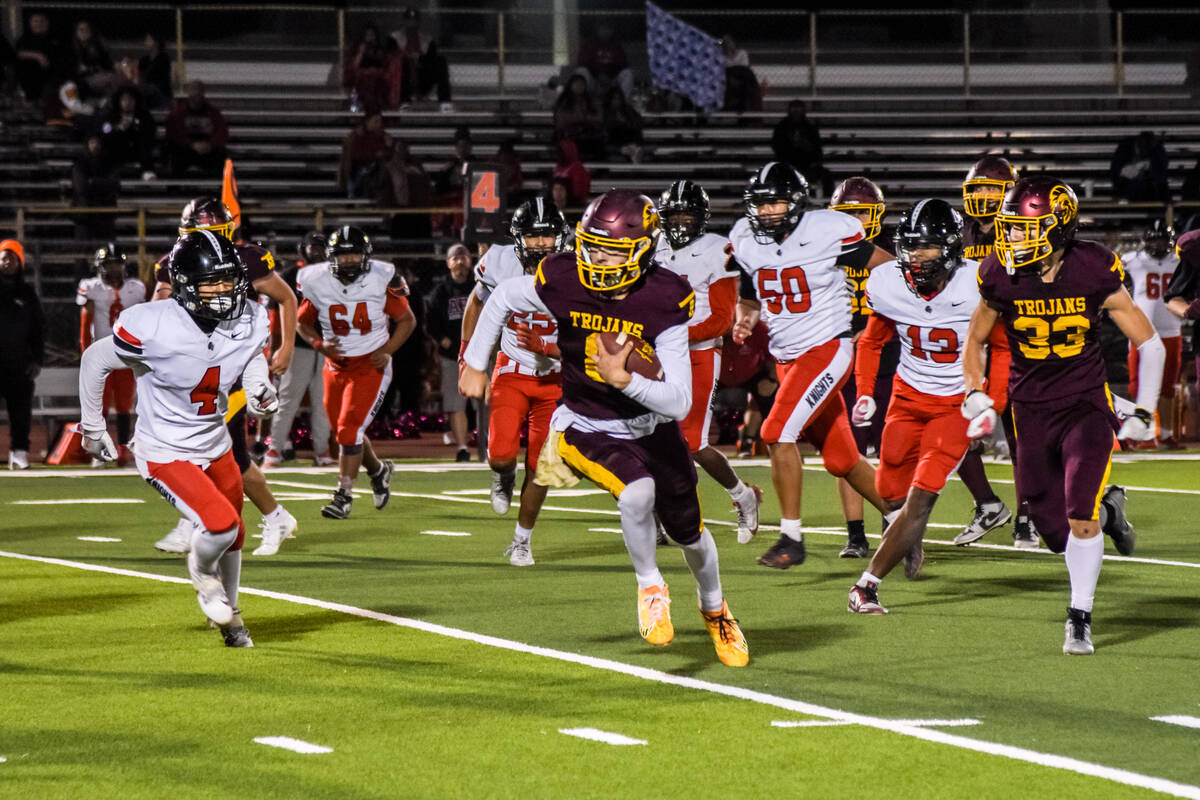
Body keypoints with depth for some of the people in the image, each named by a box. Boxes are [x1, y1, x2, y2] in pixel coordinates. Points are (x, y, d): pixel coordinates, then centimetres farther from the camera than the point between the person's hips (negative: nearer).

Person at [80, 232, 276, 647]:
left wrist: (261, 387, -11)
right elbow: (95, 361, -11)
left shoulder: (249, 321, -12)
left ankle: (229, 616, 46)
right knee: (221, 525, -22)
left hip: (216, 447, 6)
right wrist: (93, 427, -1)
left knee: (234, 536, 20)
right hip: (165, 454, -6)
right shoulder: (153, 327, -28)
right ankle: (202, 569, 14)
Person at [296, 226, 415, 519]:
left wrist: (387, 351, -13)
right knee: (344, 432, 13)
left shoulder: (381, 281, -14)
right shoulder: (317, 283, -8)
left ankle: (343, 495, -2)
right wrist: (319, 344, -11)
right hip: (336, 366, 4)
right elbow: (303, 322, 8)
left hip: (371, 365, -4)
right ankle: (378, 470, 41)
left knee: (350, 430, -14)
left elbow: (407, 321, 0)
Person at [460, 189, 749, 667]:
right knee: (637, 491, -31)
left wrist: (624, 379, -41)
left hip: (651, 425, 1)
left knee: (688, 529, 17)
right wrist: (474, 365, 8)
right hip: (587, 427, -1)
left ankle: (715, 610, 49)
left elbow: (679, 403, -27)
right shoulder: (563, 282, -21)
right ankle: (650, 587, -3)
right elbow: (503, 299, 2)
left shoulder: (664, 302, -25)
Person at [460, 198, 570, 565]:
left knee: (539, 466, 1)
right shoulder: (500, 266, -14)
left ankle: (522, 541, 20)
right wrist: (467, 354, 10)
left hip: (555, 378, 0)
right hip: (512, 371, 0)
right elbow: (477, 303, 10)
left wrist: (543, 346, -33)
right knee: (502, 453, -19)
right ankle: (503, 476, 20)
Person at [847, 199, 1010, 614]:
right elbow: (872, 342, 9)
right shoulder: (888, 284, -11)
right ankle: (913, 535, 44)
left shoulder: (978, 286, -21)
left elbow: (1002, 347, -4)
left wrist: (991, 407, -11)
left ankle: (867, 584, -11)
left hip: (958, 403, -3)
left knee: (921, 496, -15)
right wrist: (865, 393, -3)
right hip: (909, 396, 3)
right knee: (892, 490, 7)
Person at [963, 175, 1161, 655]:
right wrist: (975, 397, -2)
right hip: (1032, 412, 2)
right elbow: (975, 340, 11)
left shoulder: (1093, 273, -13)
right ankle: (1106, 508, 36)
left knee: (1079, 517, -18)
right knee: (1057, 534, 3)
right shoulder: (1001, 278, -8)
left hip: (1086, 404, -2)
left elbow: (1150, 345, -3)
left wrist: (1143, 415, -8)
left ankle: (1080, 618, 0)